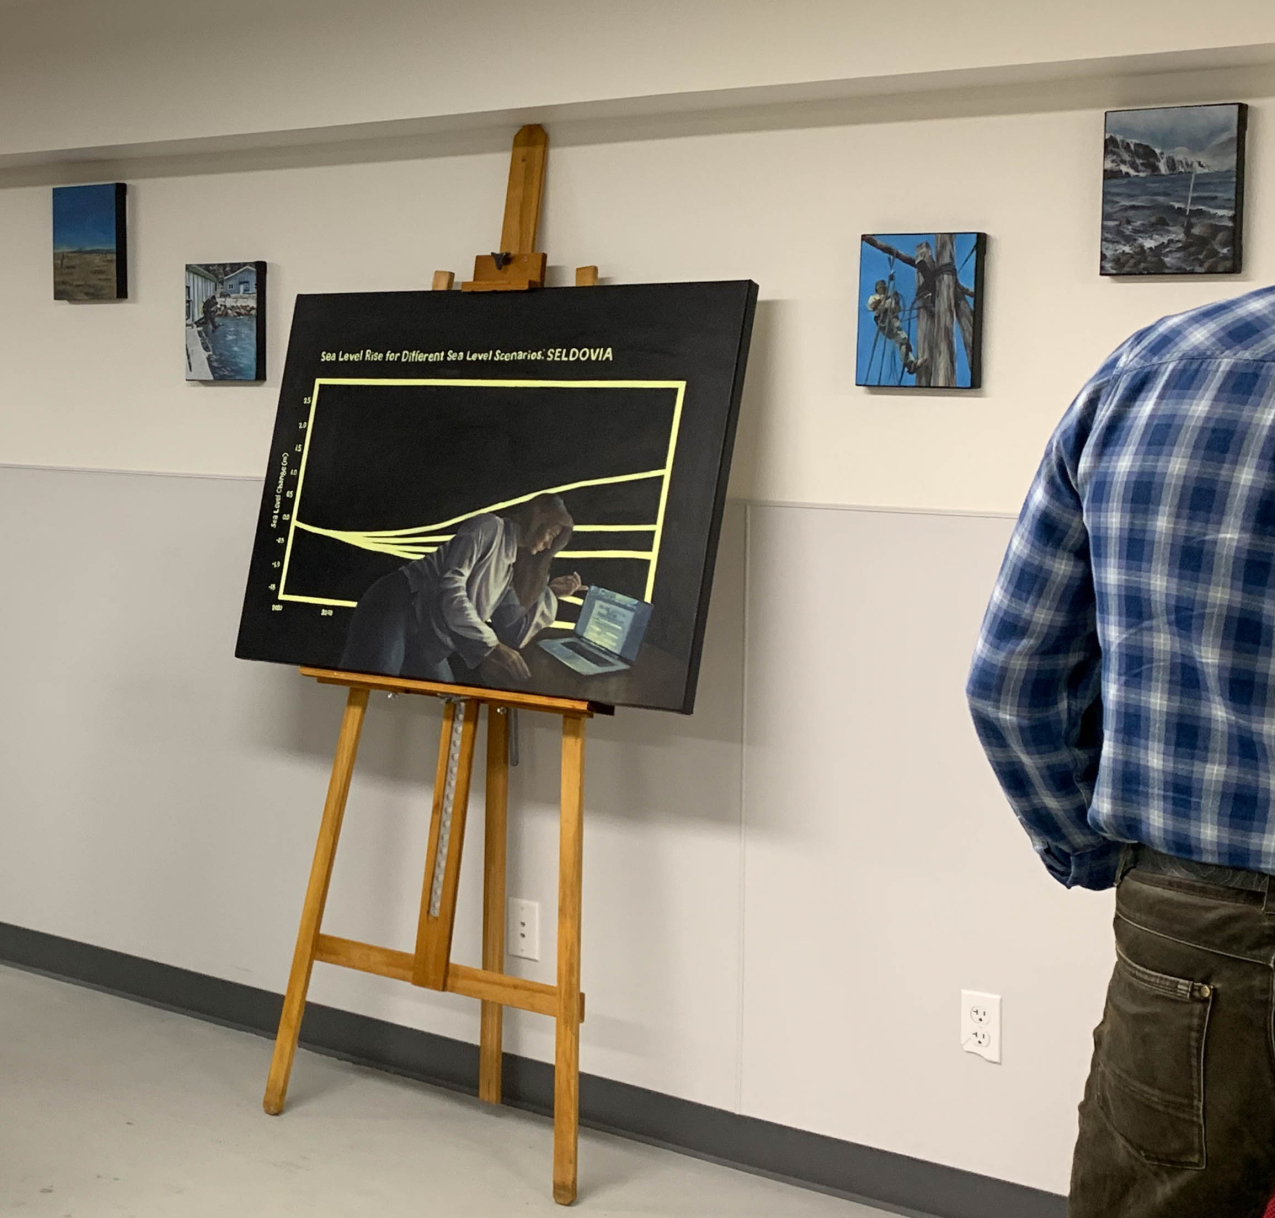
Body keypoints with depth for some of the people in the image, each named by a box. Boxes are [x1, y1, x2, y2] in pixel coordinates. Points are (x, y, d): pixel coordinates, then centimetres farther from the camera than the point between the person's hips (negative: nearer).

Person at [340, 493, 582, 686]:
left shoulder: (511, 570, 20)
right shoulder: (490, 526, -4)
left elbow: (514, 636, 15)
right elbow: (451, 585, -19)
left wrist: (550, 593, 11)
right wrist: (490, 645, -26)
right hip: (397, 610, -9)